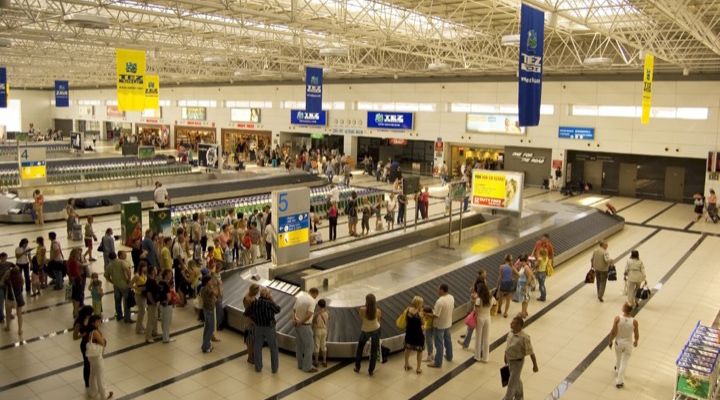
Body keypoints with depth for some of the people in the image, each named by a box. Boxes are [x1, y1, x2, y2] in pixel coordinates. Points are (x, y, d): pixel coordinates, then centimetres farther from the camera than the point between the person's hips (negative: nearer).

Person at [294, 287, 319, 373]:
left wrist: (294, 319, -3)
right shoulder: (311, 300, -18)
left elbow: (294, 310, 9)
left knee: (299, 345, 16)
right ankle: (307, 367, 6)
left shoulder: (299, 296, 5)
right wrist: (301, 322, -16)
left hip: (297, 325, 8)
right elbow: (309, 315, -27)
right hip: (305, 326, -8)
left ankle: (300, 364, 26)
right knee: (309, 346, 3)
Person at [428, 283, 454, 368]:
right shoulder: (451, 297, -6)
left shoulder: (440, 301, -32)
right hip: (448, 323, 8)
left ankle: (438, 363, 17)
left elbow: (436, 315, -28)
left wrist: (431, 311, -11)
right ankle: (449, 356, 45)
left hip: (440, 325, -8)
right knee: (448, 340, 26)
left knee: (439, 344, 5)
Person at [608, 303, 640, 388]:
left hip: (618, 342, 1)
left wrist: (610, 341, 1)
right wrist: (636, 341, 14)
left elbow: (613, 332, -16)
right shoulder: (634, 322, -20)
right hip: (628, 343, -1)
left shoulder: (617, 319, -22)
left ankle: (618, 371, 52)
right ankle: (619, 381, 16)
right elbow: (636, 335, -8)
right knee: (624, 363, 12)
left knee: (618, 359, 27)